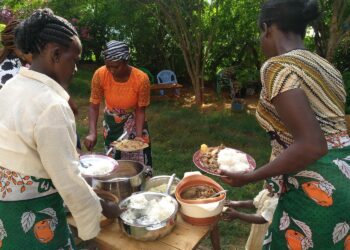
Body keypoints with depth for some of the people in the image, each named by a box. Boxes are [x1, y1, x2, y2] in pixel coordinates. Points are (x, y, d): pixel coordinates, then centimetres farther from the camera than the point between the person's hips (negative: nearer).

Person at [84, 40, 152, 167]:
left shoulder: (141, 79, -29)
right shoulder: (100, 75, -24)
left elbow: (140, 110, -20)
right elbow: (94, 105, -20)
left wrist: (139, 135, -30)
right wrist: (92, 133, -32)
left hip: (133, 120, -2)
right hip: (111, 121, 2)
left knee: (138, 161, 4)